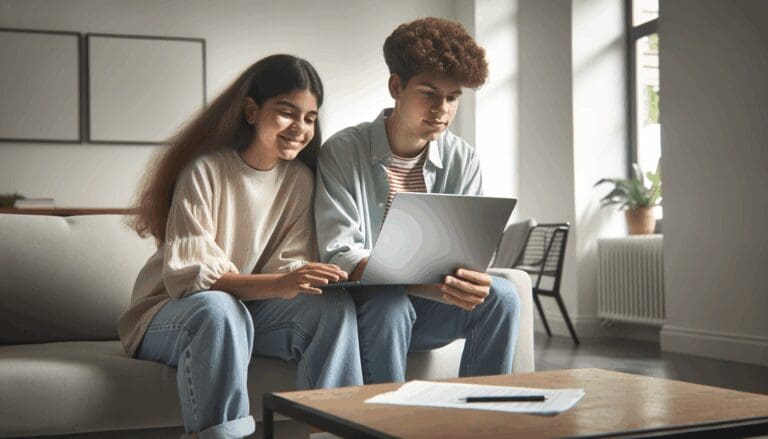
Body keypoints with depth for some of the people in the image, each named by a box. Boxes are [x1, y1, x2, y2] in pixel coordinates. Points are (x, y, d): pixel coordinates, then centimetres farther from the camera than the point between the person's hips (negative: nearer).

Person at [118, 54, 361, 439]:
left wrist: (302, 279, -29)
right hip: (172, 311, -4)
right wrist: (276, 285, -39)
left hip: (250, 310, 5)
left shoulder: (300, 179, -1)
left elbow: (289, 267, -4)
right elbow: (187, 275, -24)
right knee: (219, 308, -38)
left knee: (335, 306, -21)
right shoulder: (205, 170, -17)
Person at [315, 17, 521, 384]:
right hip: (364, 307, -3)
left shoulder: (463, 160, 3)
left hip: (425, 311, 4)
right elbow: (338, 257, -17)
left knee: (500, 295, -21)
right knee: (388, 303, -34)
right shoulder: (342, 152, -10)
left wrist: (471, 282, -29)